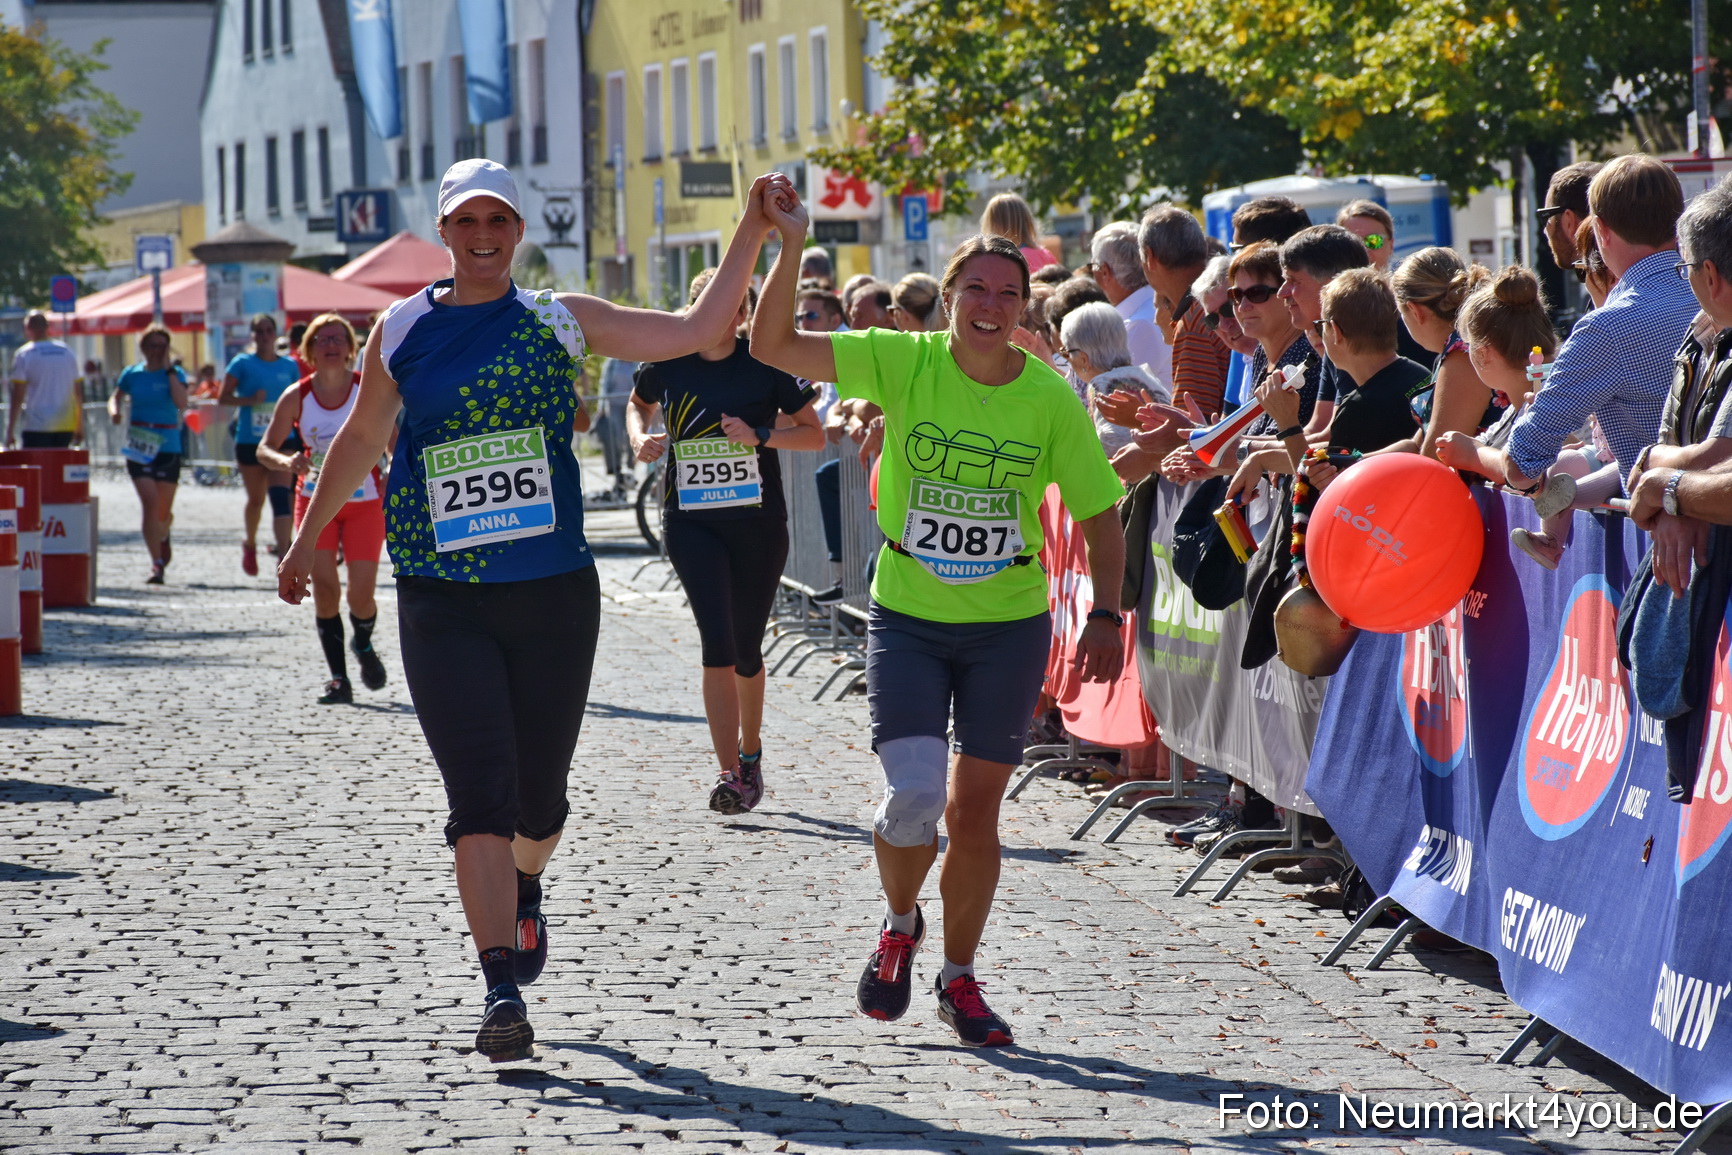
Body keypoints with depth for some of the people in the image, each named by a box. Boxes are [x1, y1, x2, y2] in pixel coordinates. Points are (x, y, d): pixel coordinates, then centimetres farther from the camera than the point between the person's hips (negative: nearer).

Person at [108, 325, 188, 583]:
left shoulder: (174, 374, 1)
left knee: (163, 511, 8)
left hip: (168, 448, 0)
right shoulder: (132, 374, 5)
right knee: (150, 503, -17)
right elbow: (115, 397, 17)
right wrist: (114, 411, -5)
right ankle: (156, 564, -14)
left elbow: (181, 403, -15)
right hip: (138, 448, 0)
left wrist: (169, 370, -12)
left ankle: (163, 535, 46)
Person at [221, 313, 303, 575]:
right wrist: (250, 400, -20)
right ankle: (250, 544, 39)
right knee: (256, 499, 12)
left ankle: (284, 555, -24)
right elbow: (223, 397, -4)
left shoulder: (290, 367, 7)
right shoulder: (243, 364, -1)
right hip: (250, 442, 0)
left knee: (280, 496, -16)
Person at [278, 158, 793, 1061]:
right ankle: (501, 991, -11)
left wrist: (753, 231, -8)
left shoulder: (559, 321, 3)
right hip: (443, 603, -1)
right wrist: (307, 539, 27)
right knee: (479, 796, -11)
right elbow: (361, 437, 20)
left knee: (538, 794, 12)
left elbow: (696, 332, -1)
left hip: (555, 592, 1)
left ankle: (525, 889, 46)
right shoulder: (401, 330, 5)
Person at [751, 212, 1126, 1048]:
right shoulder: (903, 362, -9)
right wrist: (790, 246, -25)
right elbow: (772, 345, -14)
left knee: (974, 814, 6)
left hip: (1008, 628, 1)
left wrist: (1105, 617, -9)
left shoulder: (1051, 399, -7)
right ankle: (900, 924, 17)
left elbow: (1099, 514, 2)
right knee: (913, 795, -16)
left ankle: (958, 977, 27)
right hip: (908, 620, -1)